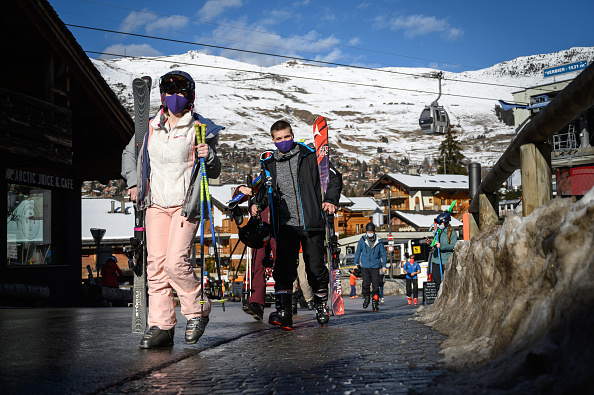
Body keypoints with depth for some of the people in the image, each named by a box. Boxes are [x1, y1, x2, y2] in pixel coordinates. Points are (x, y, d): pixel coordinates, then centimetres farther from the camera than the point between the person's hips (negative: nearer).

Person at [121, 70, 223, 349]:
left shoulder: (201, 129, -1)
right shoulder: (150, 127, 9)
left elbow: (214, 173, 2)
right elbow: (129, 153, 27)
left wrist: (209, 157, -19)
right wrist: (133, 182, 14)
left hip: (186, 204, -4)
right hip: (156, 203, 4)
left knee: (175, 262, -16)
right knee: (156, 264, -1)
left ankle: (198, 310, 7)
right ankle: (161, 326, 4)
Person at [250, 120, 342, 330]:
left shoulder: (309, 157, 3)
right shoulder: (270, 165, 13)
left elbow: (334, 177, 6)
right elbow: (265, 190, 26)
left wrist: (330, 200, -8)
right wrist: (257, 203, 5)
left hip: (311, 224, -2)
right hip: (286, 225, 2)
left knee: (315, 268, 3)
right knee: (283, 268, -11)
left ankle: (321, 306, 24)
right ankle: (283, 312, -12)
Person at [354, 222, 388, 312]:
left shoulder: (379, 241, -2)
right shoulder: (362, 240, -1)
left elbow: (383, 253, 8)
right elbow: (358, 252, 11)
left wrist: (384, 265, 6)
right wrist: (356, 263, 12)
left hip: (375, 266, 0)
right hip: (364, 266, 0)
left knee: (375, 285, -4)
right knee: (366, 283, -7)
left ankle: (375, 302, 6)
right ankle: (366, 298, 19)